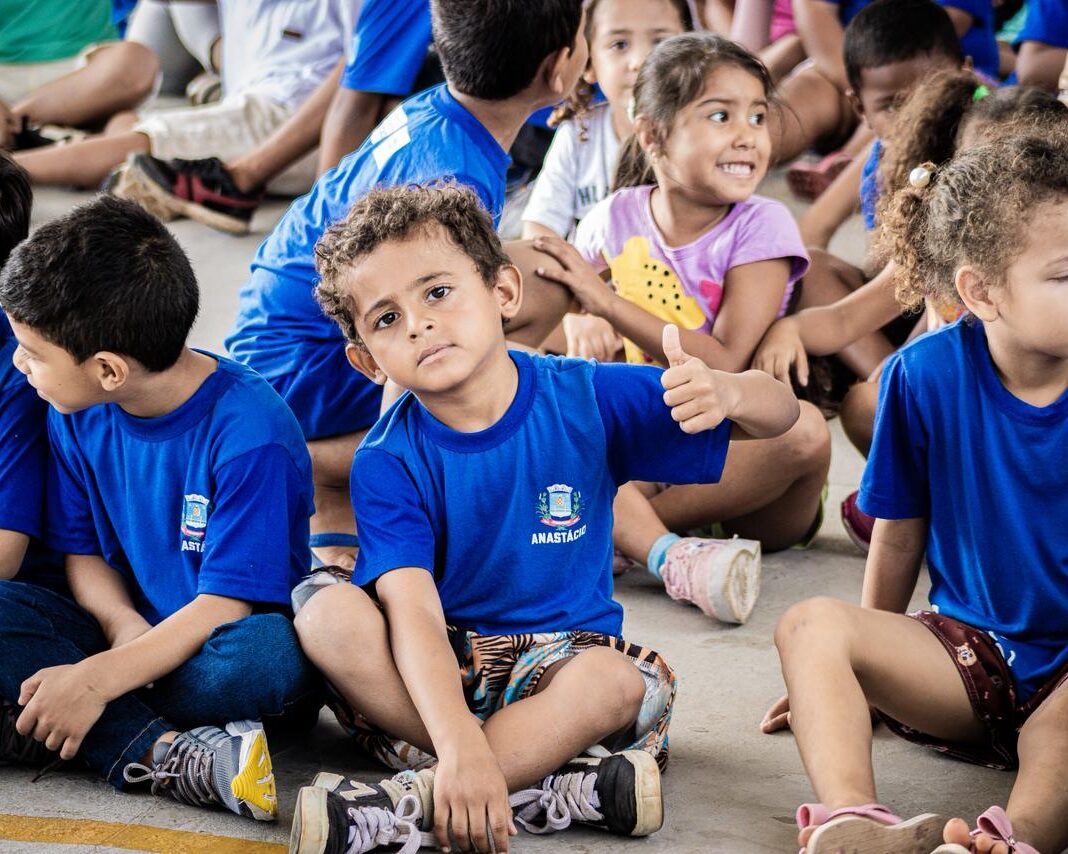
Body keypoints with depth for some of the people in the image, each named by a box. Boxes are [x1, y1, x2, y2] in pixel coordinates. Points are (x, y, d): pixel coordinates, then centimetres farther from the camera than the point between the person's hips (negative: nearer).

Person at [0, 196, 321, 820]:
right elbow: (82, 551, 6)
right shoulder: (80, 412, -1)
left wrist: (98, 679, -30)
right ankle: (162, 754, -33)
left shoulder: (250, 434, -21)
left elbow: (227, 604, -21)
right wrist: (122, 623, -17)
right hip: (134, 629, 6)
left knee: (273, 653, -39)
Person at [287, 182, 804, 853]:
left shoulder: (584, 397, -7)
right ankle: (554, 787, -33)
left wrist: (725, 393, -31)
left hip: (560, 662, 0)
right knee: (328, 614, -30)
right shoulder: (388, 462, -11)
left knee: (615, 679, -34)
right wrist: (461, 749, -43)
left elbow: (781, 411, -4)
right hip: (436, 673, 0)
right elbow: (413, 611, -26)